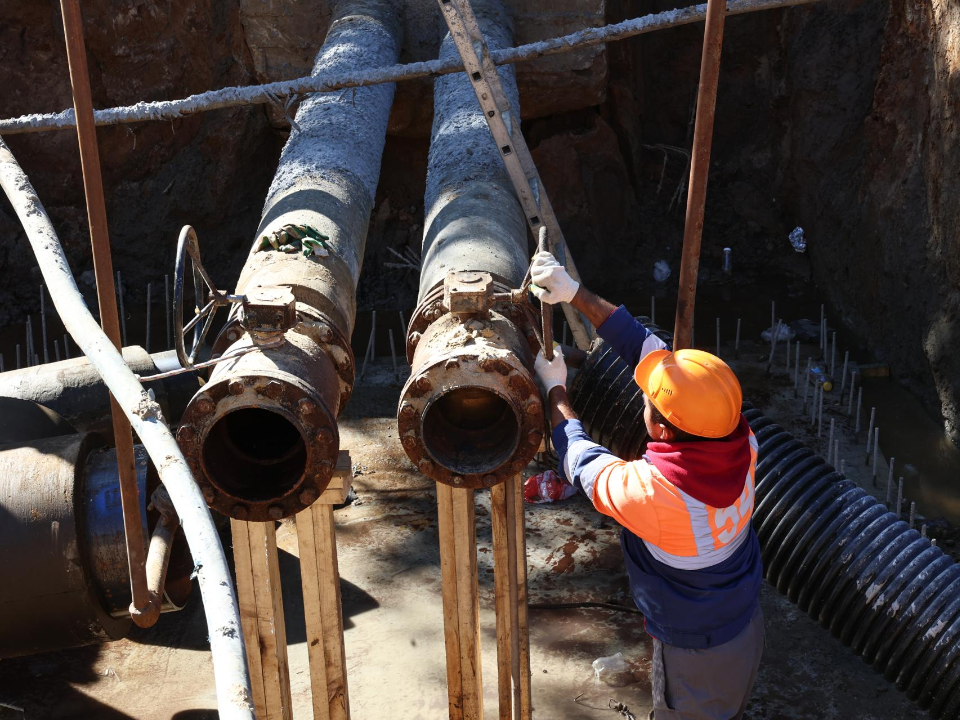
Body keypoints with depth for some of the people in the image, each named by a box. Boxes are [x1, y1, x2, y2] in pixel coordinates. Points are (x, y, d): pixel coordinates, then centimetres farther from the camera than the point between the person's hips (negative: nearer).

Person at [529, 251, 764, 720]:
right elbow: (649, 348, -15)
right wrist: (577, 295, -11)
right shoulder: (742, 445, -22)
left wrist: (555, 389, -3)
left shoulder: (650, 492, -40)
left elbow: (579, 460, -17)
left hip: (695, 656, -5)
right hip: (748, 628, 5)